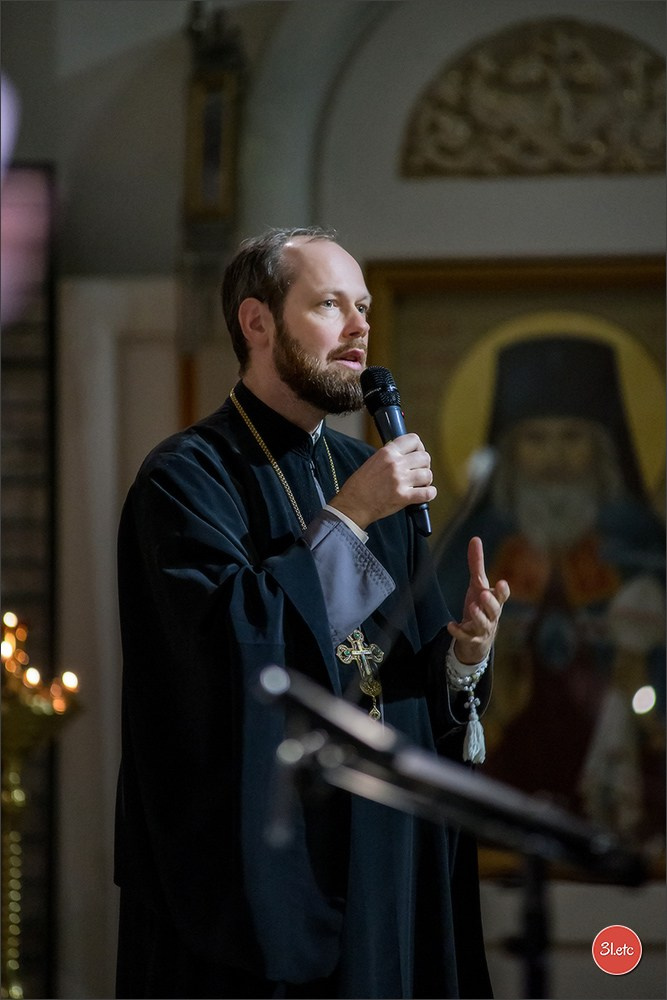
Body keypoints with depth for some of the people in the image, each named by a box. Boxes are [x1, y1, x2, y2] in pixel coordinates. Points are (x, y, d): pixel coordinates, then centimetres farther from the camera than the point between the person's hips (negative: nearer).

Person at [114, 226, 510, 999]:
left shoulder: (371, 477, 11)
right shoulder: (187, 477, -8)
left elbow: (423, 700, 12)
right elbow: (230, 645, -24)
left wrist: (463, 655, -10)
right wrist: (345, 520, -20)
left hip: (391, 859, 6)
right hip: (261, 869, -6)